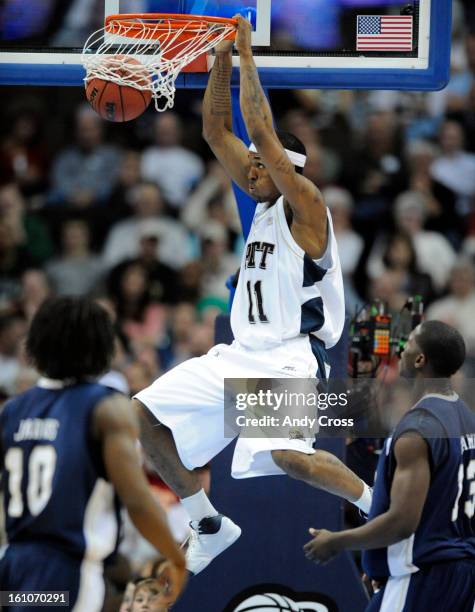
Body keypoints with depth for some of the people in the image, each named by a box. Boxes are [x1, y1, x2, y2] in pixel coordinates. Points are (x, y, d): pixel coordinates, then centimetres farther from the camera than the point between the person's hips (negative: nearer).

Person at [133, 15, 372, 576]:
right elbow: (216, 130, 14)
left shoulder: (304, 205, -9)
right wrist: (222, 60, 3)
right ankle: (209, 529, 14)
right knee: (145, 416, 3)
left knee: (282, 453, -32)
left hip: (289, 358, -9)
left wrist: (247, 52, -13)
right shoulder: (264, 202, 14)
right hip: (241, 355, 9)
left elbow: (261, 131, -19)